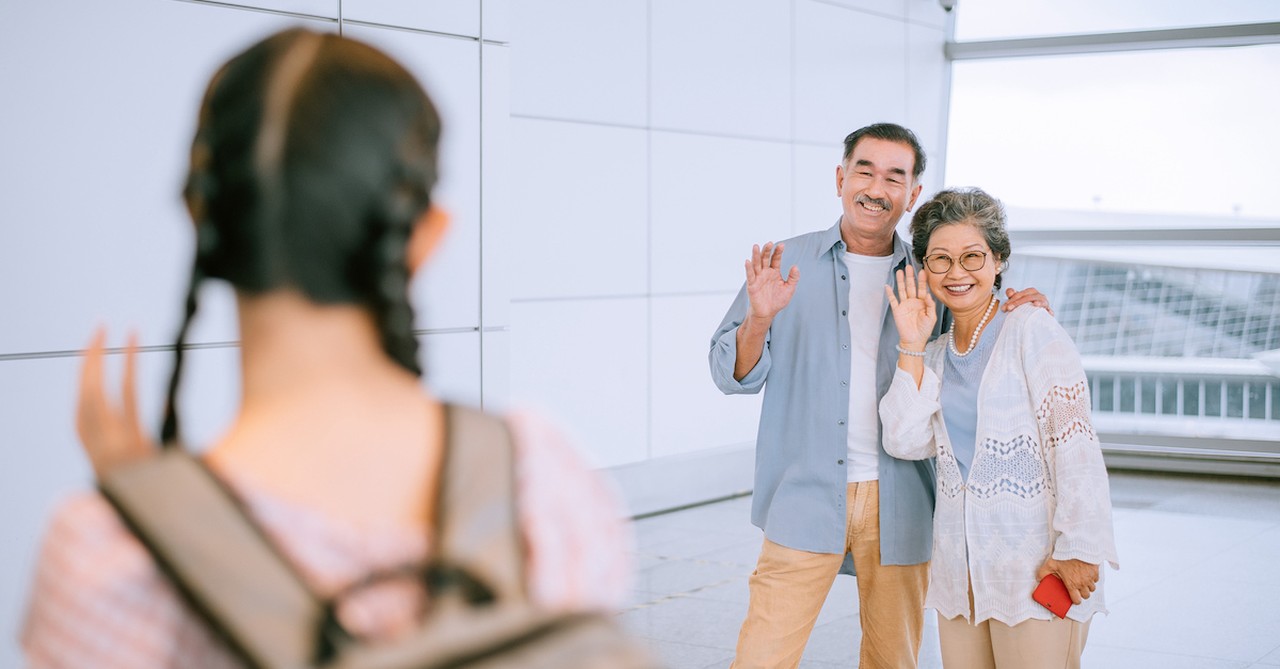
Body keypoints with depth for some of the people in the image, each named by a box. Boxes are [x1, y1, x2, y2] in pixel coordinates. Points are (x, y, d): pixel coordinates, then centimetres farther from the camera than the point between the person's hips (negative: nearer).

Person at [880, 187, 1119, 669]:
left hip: (1035, 570, -6)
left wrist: (1079, 550, -18)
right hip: (960, 571, 6)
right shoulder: (934, 356, 14)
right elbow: (906, 442, 0)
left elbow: (1074, 443, -12)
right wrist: (911, 346, -1)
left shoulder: (1033, 331, -6)